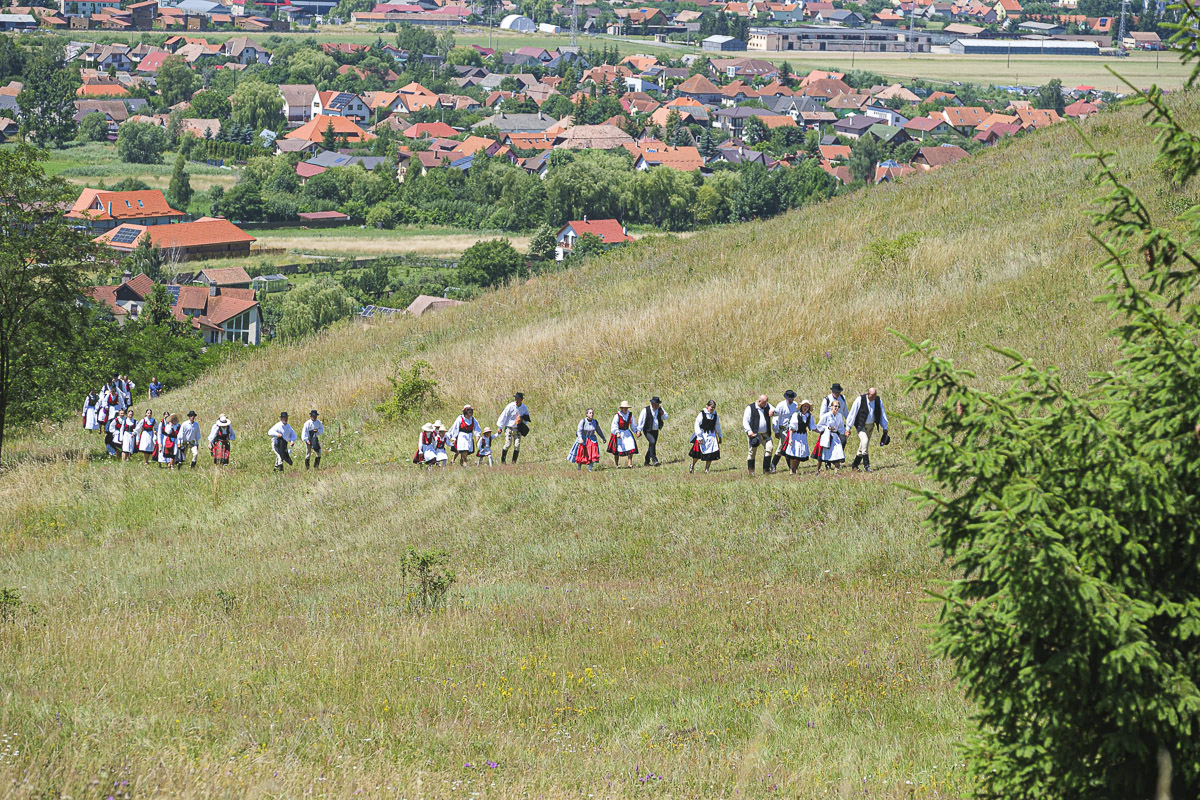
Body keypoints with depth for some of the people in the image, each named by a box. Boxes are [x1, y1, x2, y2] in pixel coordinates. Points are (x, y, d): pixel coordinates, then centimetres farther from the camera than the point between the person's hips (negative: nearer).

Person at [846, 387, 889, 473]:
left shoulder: (878, 401, -4)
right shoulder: (860, 399, -17)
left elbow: (882, 414, 8)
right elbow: (852, 413, -12)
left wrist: (884, 428, 11)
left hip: (870, 426, 5)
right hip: (861, 426, -5)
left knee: (865, 445, 7)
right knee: (864, 441, -24)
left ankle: (855, 465, 19)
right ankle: (866, 465, -20)